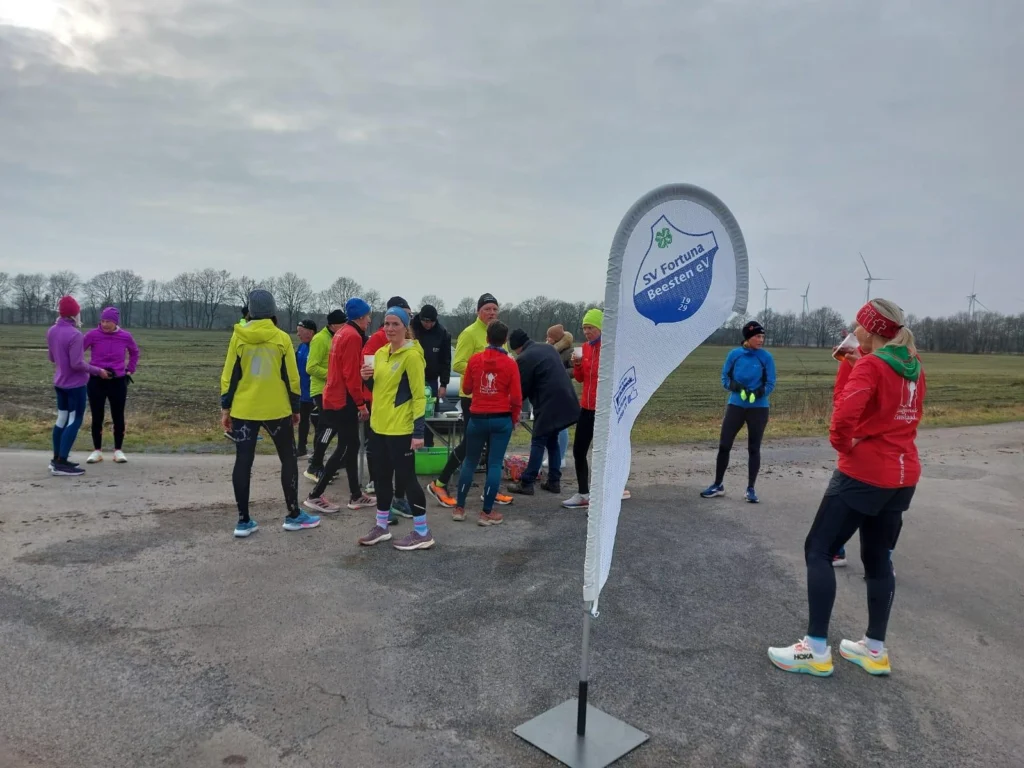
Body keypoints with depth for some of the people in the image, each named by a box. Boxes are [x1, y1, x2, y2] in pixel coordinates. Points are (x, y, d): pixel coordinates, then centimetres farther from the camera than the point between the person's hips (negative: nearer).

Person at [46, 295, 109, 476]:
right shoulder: (75, 334, -22)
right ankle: (61, 464, -5)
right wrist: (97, 370, -11)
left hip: (59, 382, 9)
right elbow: (77, 364, -23)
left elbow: (52, 357, 15)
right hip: (75, 384, -9)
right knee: (75, 421, -3)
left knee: (62, 418, 16)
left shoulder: (51, 331, 5)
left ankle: (57, 459, 22)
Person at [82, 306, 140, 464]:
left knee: (118, 417, 6)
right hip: (96, 381, -1)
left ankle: (118, 451, 17)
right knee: (97, 417, 6)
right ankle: (97, 451, 18)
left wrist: (130, 370, 12)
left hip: (118, 382, 1)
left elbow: (134, 352, 16)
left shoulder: (125, 336, -3)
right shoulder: (93, 334, -9)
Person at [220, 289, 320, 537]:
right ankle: (294, 515, 16)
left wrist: (225, 408, 8)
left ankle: (244, 521, 9)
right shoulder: (282, 338, -5)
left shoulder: (238, 337, -1)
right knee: (288, 459, 11)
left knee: (243, 461, 7)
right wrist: (295, 408, 7)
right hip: (277, 410, -1)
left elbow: (229, 375, 0)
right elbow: (291, 377, -3)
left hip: (243, 410, 2)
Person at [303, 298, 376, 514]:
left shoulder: (343, 333, 14)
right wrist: (361, 403, -16)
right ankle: (315, 496, 1)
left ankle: (356, 495, 19)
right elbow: (351, 374, -21)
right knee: (345, 449, -4)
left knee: (351, 446, 13)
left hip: (338, 398, 10)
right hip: (344, 400, -10)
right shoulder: (353, 336, -16)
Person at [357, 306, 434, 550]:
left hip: (401, 428, -8)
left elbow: (419, 396, -16)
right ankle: (381, 527, 30)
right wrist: (368, 379, 0)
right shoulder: (380, 353, 10)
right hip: (380, 425, 8)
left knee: (406, 477, -2)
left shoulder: (411, 356, -14)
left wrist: (418, 432, -21)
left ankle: (422, 533, 10)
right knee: (382, 476, 15)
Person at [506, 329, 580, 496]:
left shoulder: (524, 359, -9)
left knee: (538, 443, -1)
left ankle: (526, 483, 2)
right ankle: (554, 481, 18)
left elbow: (523, 388, -4)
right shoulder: (549, 348, 17)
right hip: (565, 402, 8)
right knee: (552, 440, 17)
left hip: (548, 405, -8)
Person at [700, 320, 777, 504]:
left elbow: (770, 384, -2)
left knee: (754, 449, 5)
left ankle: (750, 489, 16)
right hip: (735, 405, 1)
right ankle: (718, 485, 15)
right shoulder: (734, 354, -2)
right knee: (724, 445, 1)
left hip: (758, 408, -1)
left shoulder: (766, 357, -4)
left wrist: (757, 393, -22)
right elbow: (725, 378, 4)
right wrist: (736, 387, -16)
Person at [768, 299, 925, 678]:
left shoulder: (870, 365, -14)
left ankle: (817, 650, 1)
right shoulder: (914, 369, 9)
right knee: (878, 557, 17)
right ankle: (875, 649, 24)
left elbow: (846, 412, -30)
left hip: (864, 473, -8)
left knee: (818, 551, -1)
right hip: (903, 475, 8)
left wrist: (841, 444, -10)